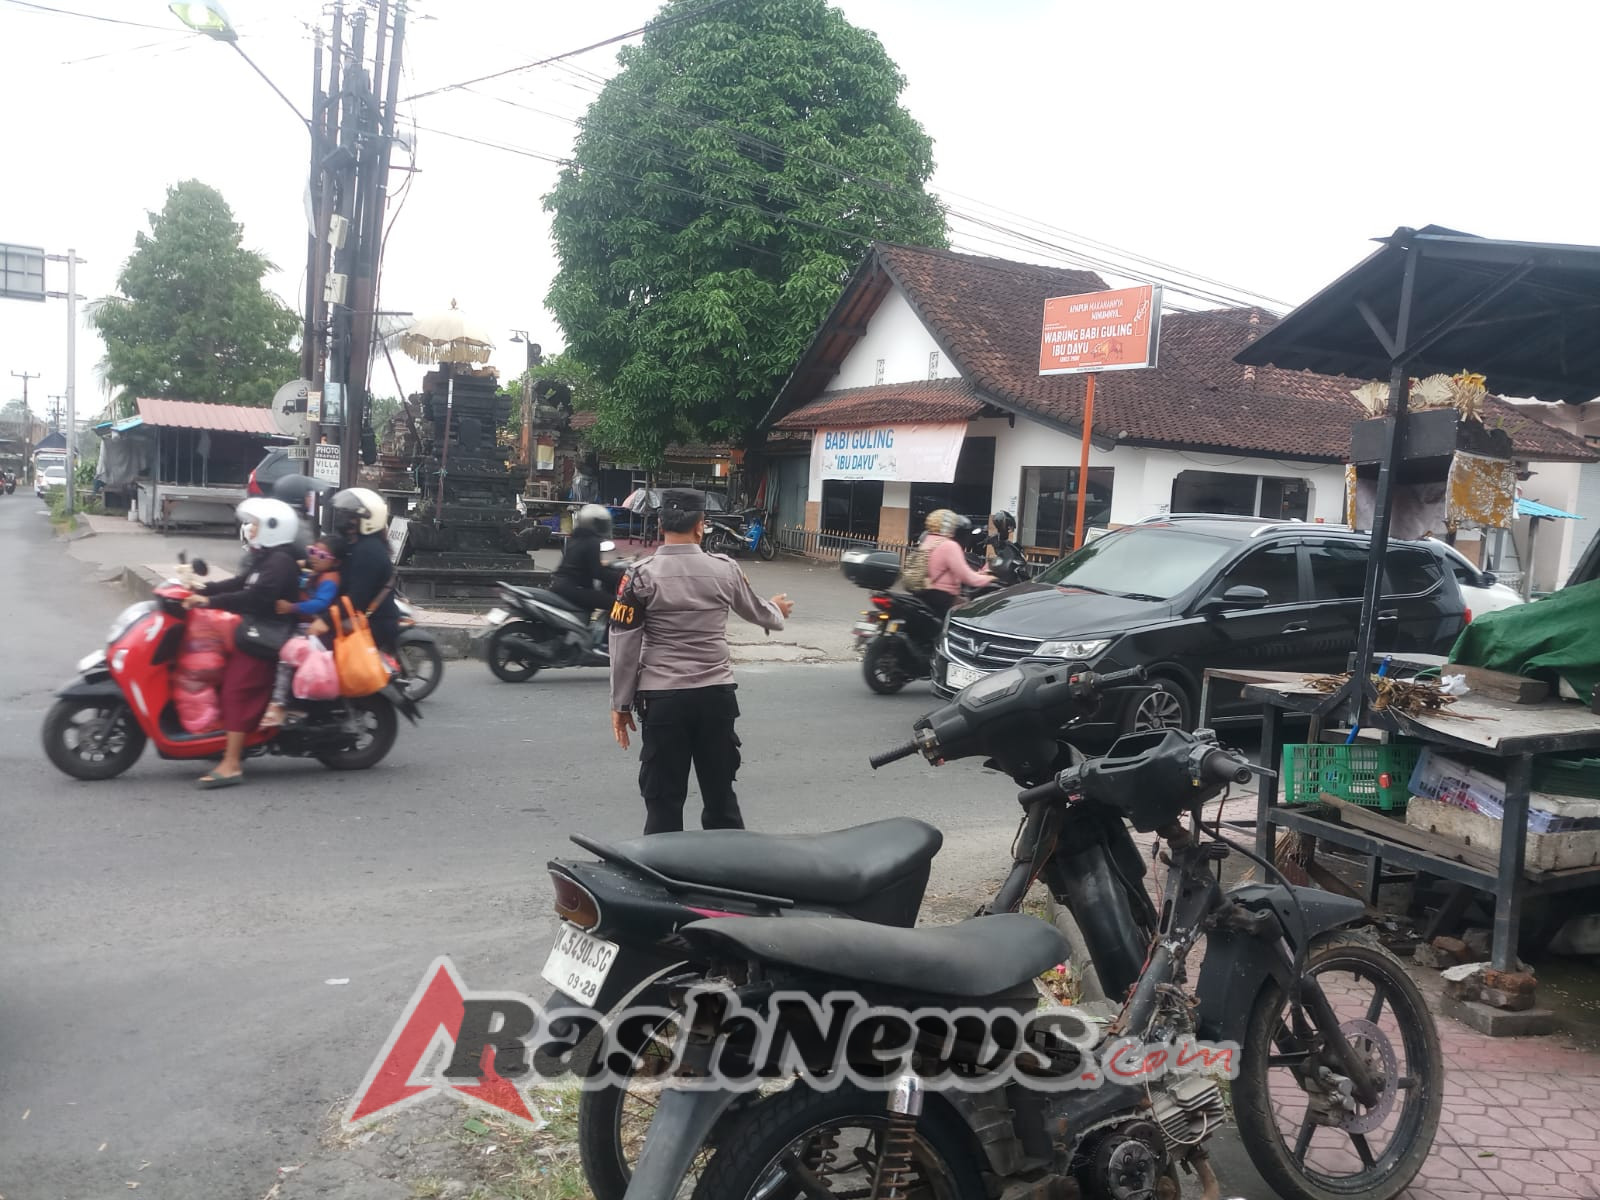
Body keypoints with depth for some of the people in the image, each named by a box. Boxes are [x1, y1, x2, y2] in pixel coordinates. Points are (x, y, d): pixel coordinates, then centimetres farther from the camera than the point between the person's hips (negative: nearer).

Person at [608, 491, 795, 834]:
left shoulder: (641, 575, -7)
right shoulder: (725, 569, 1)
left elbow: (624, 644, -5)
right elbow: (756, 612, 19)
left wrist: (620, 704, 4)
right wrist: (777, 610, 42)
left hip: (663, 698, -2)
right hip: (716, 695, 3)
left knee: (663, 801, 5)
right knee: (721, 794, 15)